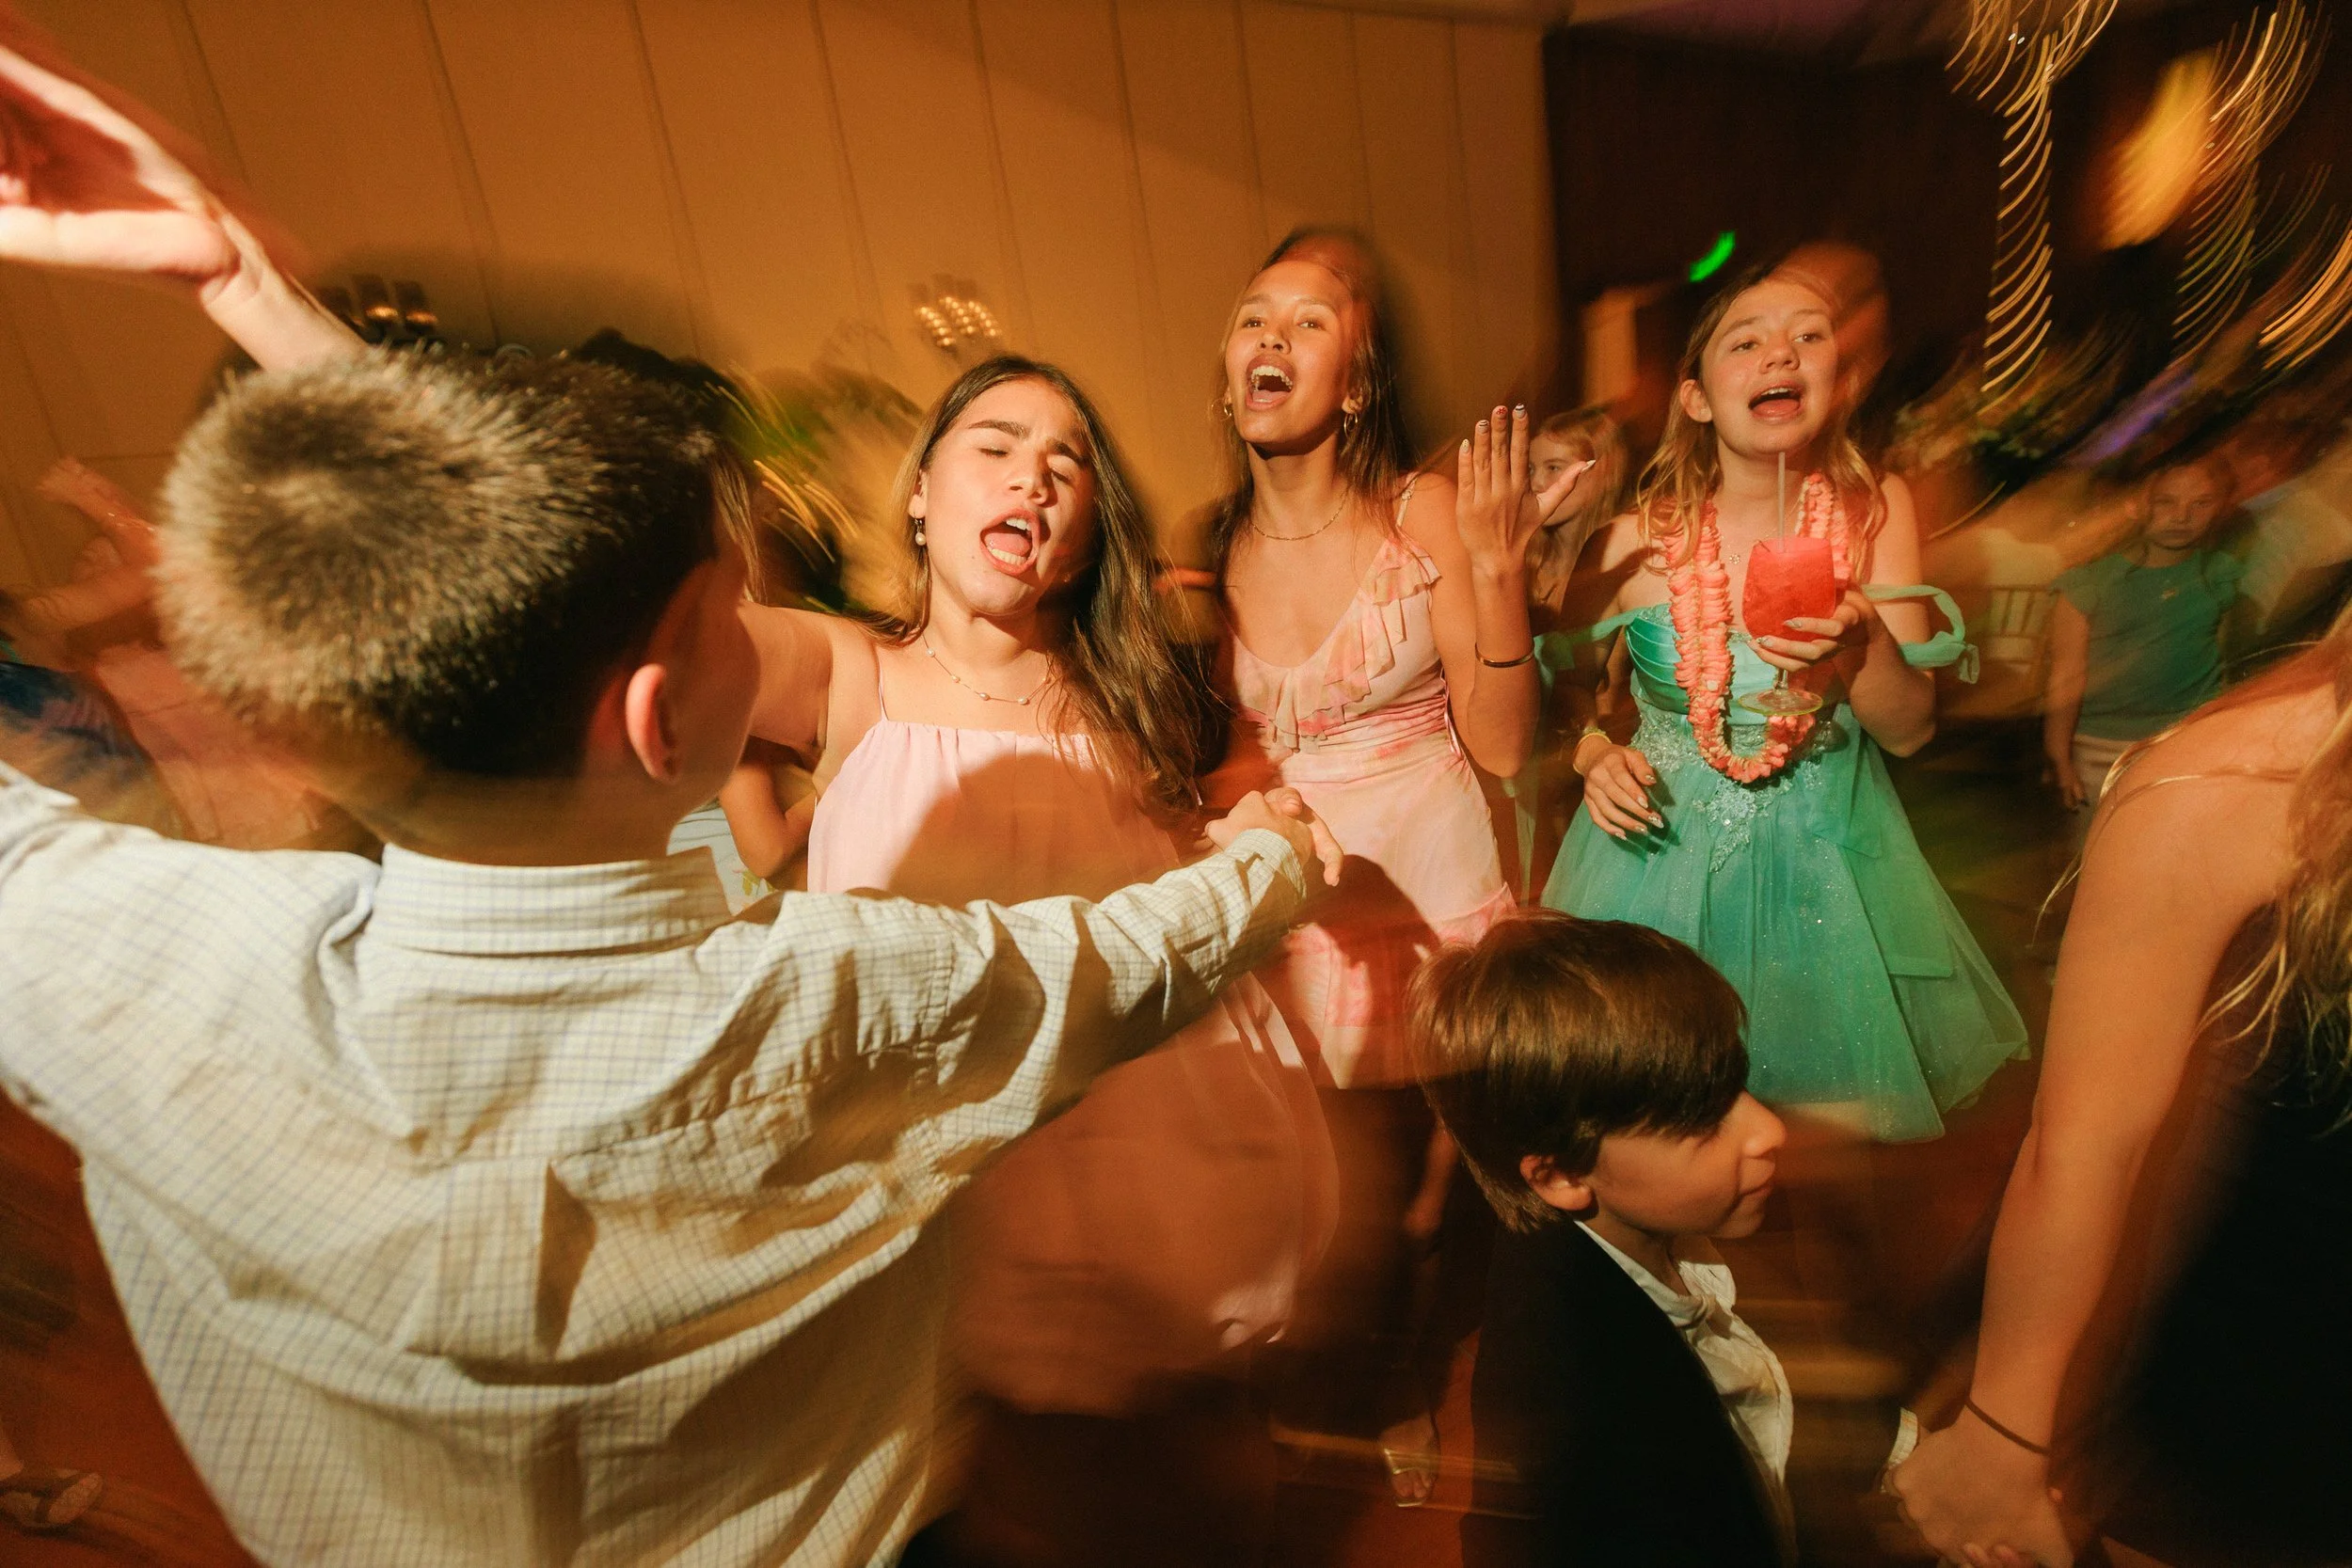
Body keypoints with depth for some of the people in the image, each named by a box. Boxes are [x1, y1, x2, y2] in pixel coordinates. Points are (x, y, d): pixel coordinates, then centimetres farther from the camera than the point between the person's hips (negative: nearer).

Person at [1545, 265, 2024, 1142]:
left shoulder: (1877, 512, -6)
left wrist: (1863, 649, -24)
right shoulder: (1635, 541, -12)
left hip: (1825, 865, 2)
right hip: (1663, 854, -1)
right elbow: (1567, 684, 4)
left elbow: (1910, 731, -5)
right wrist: (1594, 757, -15)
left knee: (1846, 1125, 9)